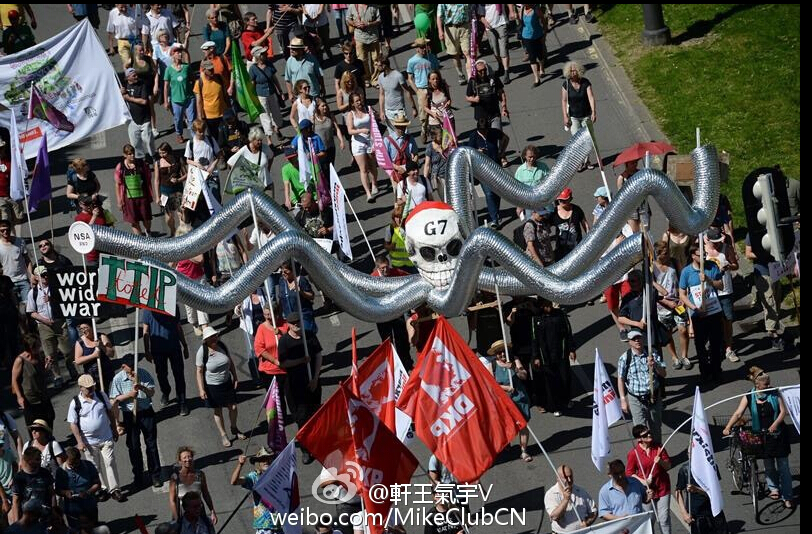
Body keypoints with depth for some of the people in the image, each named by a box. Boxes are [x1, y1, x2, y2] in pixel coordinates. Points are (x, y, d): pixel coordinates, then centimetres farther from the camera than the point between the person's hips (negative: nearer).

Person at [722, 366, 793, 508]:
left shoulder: (775, 393, -5)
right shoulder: (749, 397, -5)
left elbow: (783, 411, -8)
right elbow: (738, 413, -10)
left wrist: (775, 424, -22)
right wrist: (728, 427, -21)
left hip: (778, 433, -1)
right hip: (762, 435, 1)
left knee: (783, 467, 1)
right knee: (768, 465, 9)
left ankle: (787, 497, 5)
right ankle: (774, 488, 30)